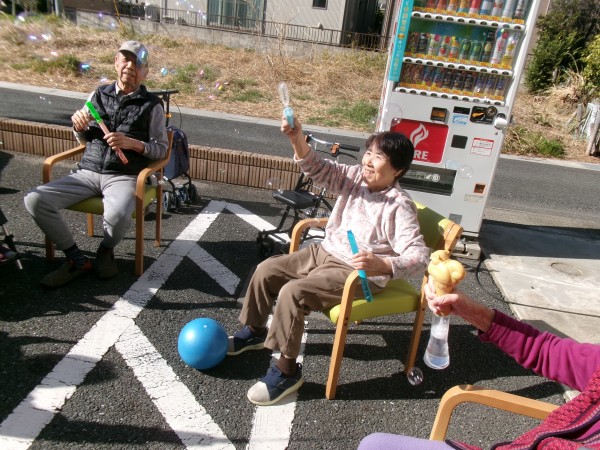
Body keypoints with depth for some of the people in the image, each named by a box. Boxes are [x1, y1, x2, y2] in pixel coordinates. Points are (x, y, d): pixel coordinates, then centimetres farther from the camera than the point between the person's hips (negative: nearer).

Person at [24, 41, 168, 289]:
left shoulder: (152, 105, 4)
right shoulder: (98, 95, 15)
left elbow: (162, 149, 3)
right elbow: (84, 141, 23)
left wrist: (133, 143, -14)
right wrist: (79, 128, 0)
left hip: (124, 177, -4)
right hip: (88, 172, 4)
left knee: (117, 215, -37)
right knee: (35, 199, -18)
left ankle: (106, 250, 1)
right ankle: (77, 259, -3)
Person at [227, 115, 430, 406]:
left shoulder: (399, 206, -20)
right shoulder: (356, 177, -1)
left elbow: (418, 256, -26)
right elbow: (319, 169, -9)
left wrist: (382, 265, -44)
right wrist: (297, 138, -27)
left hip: (358, 273, -8)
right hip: (325, 252, 8)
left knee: (292, 292, -26)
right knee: (267, 270, 3)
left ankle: (287, 370, -7)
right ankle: (255, 331, 27)